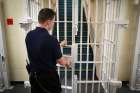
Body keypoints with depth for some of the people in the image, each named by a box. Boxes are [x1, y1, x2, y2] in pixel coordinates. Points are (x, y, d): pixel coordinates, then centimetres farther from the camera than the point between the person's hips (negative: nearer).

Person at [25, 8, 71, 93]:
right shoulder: (51, 39, -26)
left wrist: (58, 45, 19)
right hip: (48, 76, -6)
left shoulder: (29, 35, -6)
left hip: (33, 75, 6)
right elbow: (60, 61, -13)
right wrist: (67, 63, 10)